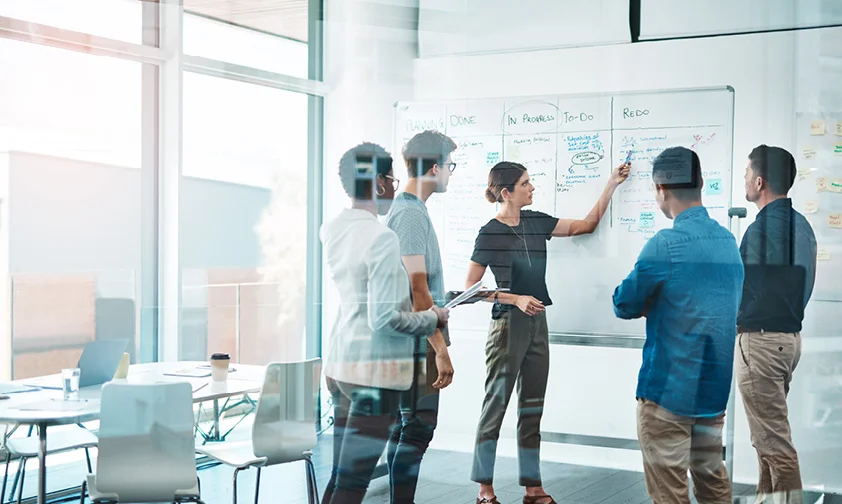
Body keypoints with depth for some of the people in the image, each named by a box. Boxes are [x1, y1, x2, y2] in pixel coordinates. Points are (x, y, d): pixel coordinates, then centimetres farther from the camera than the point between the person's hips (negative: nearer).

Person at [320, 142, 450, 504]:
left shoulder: (331, 231, 6)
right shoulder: (382, 238, -18)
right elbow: (385, 318, -20)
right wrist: (432, 319, -3)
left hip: (340, 363, 9)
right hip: (374, 369, -9)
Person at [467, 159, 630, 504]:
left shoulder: (536, 222, 8)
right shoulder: (490, 233, -10)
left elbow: (587, 225, 15)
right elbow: (471, 288, -9)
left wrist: (612, 184, 10)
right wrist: (516, 299, -17)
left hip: (537, 324, 6)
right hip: (507, 325, -6)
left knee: (532, 409, 9)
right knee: (495, 405, 0)